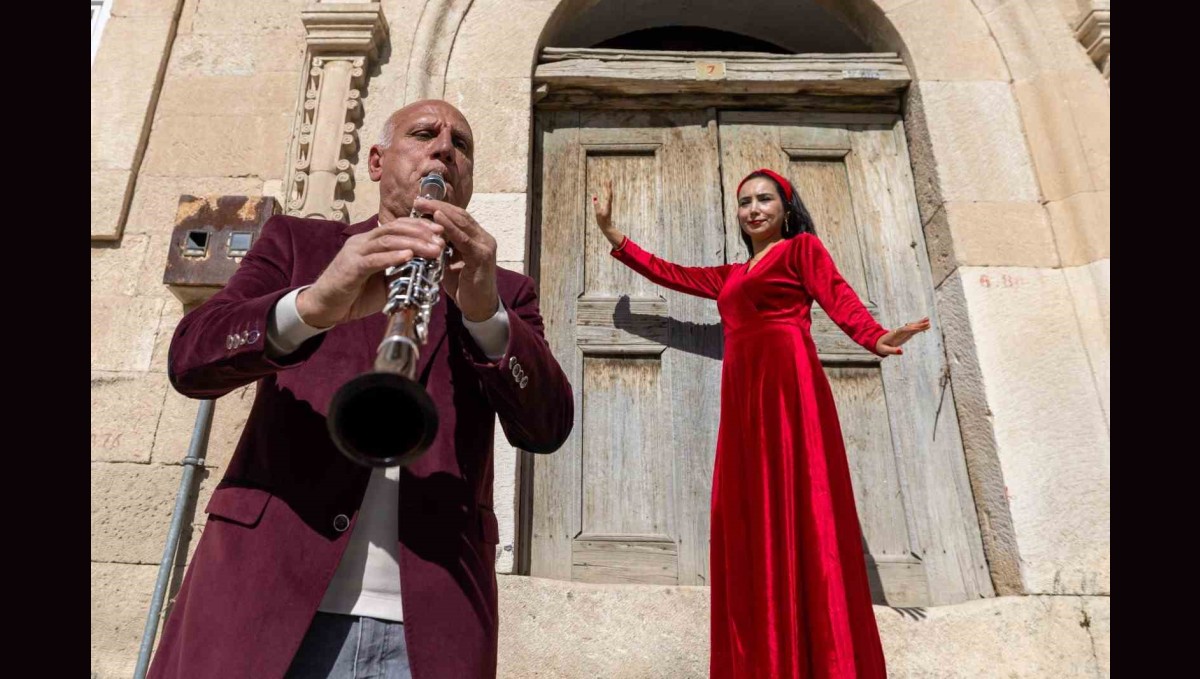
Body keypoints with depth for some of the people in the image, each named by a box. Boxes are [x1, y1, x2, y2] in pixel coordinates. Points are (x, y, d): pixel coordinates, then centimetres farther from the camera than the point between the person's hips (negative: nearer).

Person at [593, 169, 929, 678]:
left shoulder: (802, 248, 12)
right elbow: (667, 272, 32)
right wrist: (611, 232, 35)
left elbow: (839, 297, -3)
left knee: (798, 511, -12)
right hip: (742, 396, 6)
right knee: (751, 520, 0)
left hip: (789, 381, -6)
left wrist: (876, 337, -24)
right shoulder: (729, 276, 28)